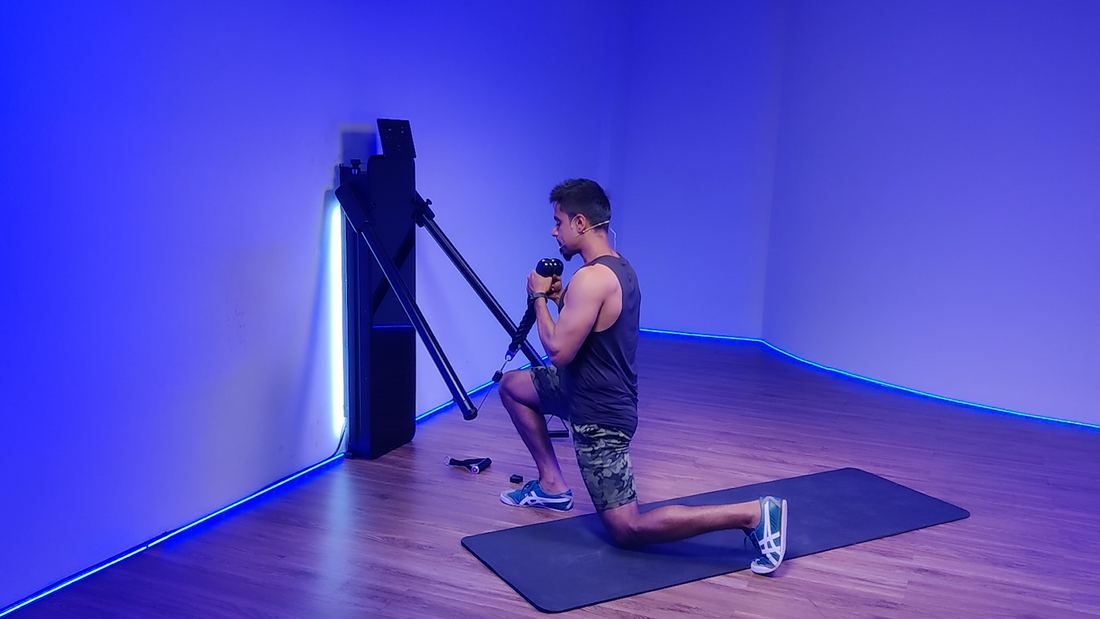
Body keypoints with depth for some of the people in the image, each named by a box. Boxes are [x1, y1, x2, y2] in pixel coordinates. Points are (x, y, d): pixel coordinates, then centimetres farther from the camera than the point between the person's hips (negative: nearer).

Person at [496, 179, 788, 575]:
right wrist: (560, 297, 7)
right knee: (512, 386, 23)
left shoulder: (591, 278, -25)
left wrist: (540, 297, -11)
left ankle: (752, 515, -12)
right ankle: (552, 484, 24)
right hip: (594, 390, 10)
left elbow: (558, 352, -25)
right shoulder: (618, 267, 6)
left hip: (599, 414, -10)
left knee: (626, 530, -5)